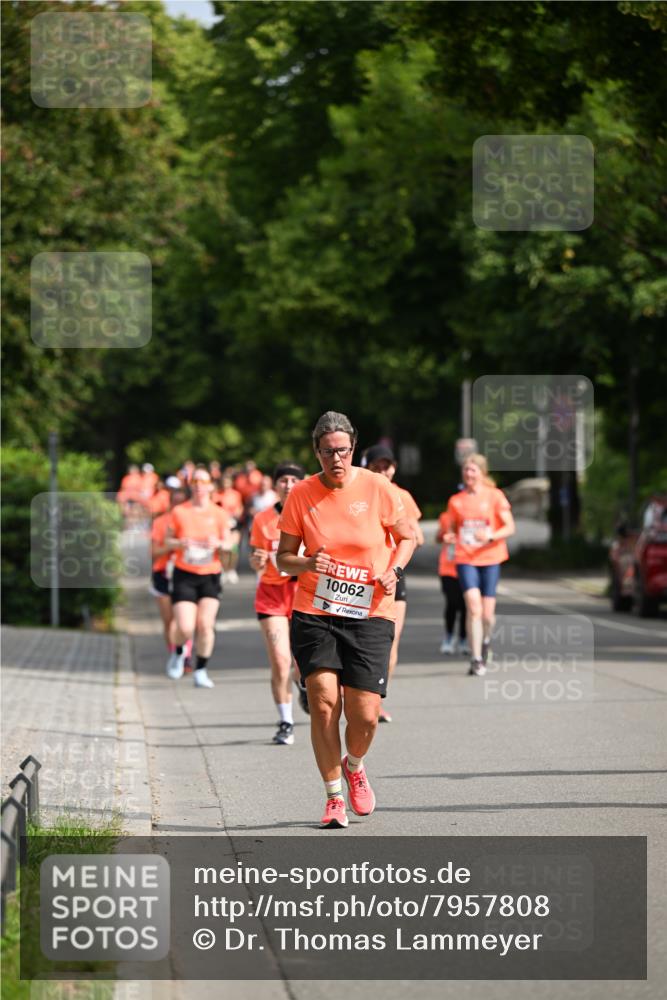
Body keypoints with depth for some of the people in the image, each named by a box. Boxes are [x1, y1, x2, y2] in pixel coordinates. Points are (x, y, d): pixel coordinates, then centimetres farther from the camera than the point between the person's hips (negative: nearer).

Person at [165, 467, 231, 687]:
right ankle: (178, 653, 24)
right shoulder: (179, 512, 3)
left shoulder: (219, 514, 4)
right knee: (185, 627, -11)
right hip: (184, 575, -1)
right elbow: (167, 540, 8)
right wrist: (180, 543, -13)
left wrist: (218, 544, -16)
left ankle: (201, 670, 5)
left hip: (210, 576, 1)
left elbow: (227, 543, 7)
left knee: (205, 624, -11)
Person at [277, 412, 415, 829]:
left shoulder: (377, 488, -3)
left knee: (365, 715, -7)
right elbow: (284, 557, 5)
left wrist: (394, 571, -7)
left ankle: (354, 766, 28)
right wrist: (308, 564, -17)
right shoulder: (301, 495, -1)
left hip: (370, 615, 0)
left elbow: (407, 537, 11)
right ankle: (334, 798, 3)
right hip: (314, 614, 0)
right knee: (324, 704, -12)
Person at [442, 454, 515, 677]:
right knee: (474, 606, -17)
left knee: (487, 612, 2)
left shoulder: (495, 496, 0)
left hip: (490, 558, 0)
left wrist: (490, 536, -18)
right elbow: (452, 530, 16)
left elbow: (509, 528, -1)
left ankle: (486, 639, 36)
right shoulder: (456, 501, 7)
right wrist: (448, 537, -7)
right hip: (465, 558, 0)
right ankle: (477, 659, -13)